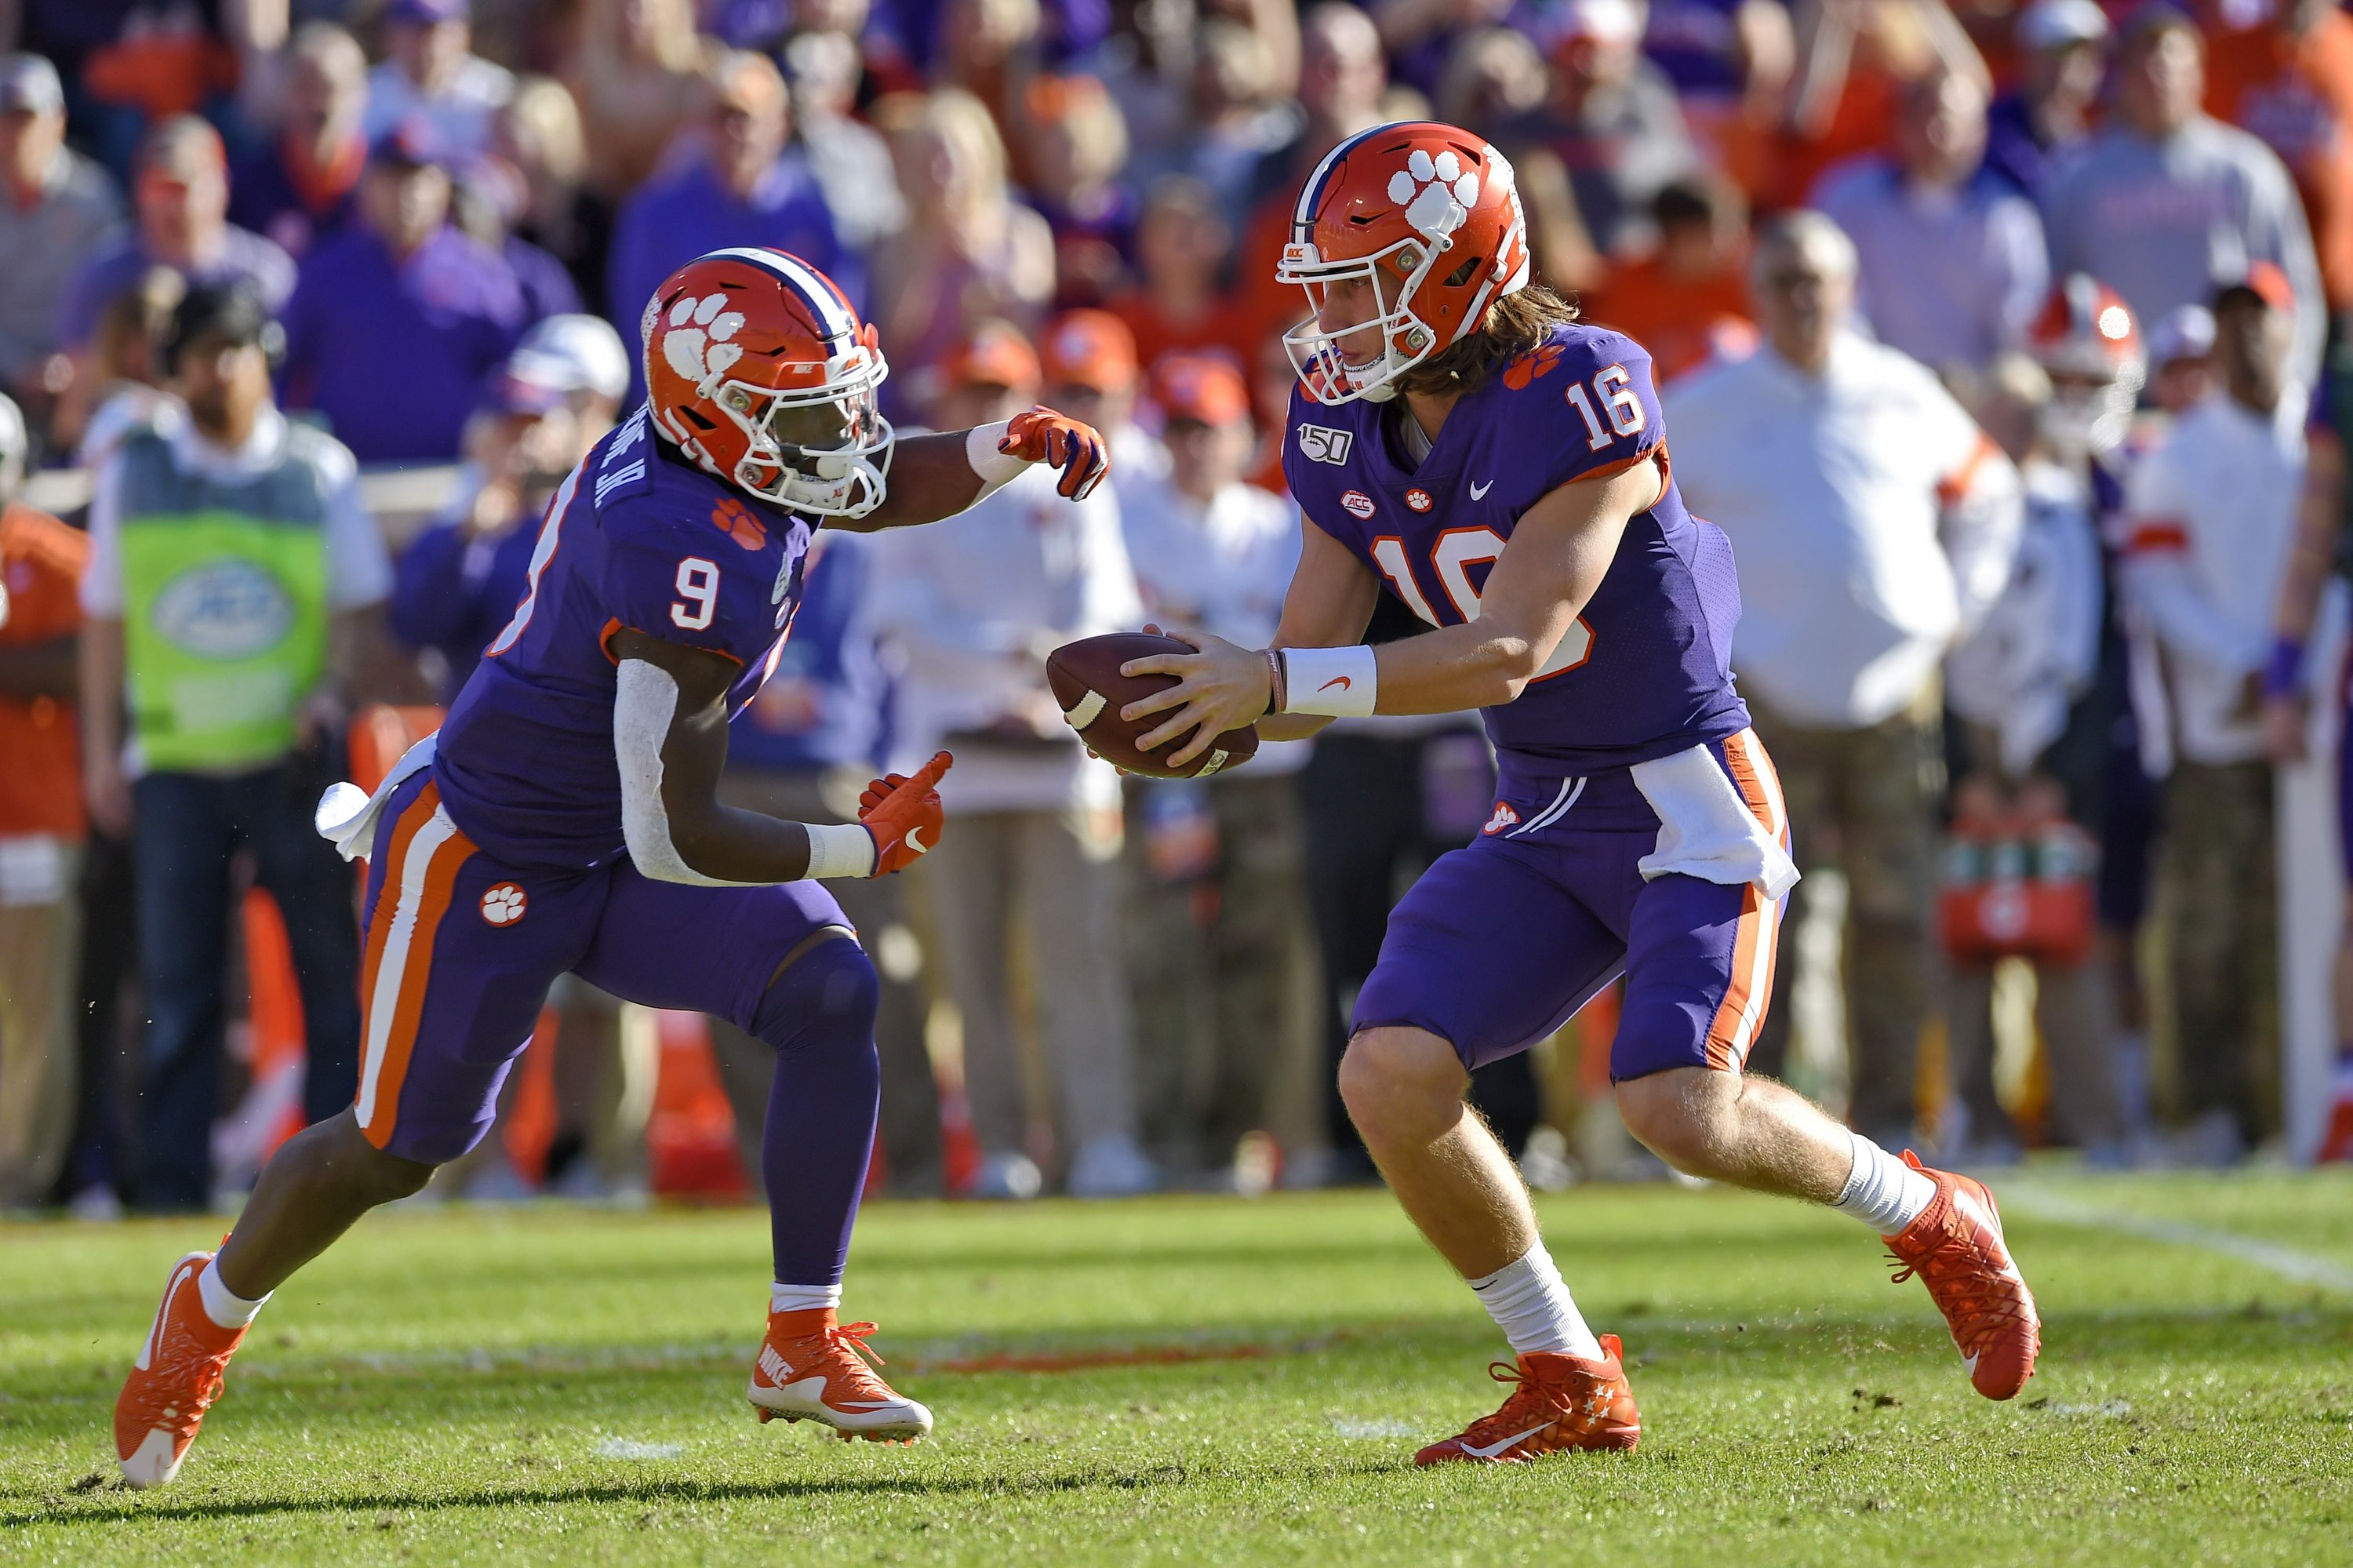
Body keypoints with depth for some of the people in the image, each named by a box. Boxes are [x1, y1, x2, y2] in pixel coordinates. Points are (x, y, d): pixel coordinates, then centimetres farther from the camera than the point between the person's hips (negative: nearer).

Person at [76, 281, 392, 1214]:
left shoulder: (318, 469, 5)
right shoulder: (132, 472, 8)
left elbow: (361, 604, 7)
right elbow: (105, 619, 11)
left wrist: (334, 693, -11)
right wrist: (101, 751, 6)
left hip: (291, 753, -1)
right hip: (174, 757, 1)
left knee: (332, 973, -2)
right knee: (177, 986, 0)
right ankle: (174, 1186, 3)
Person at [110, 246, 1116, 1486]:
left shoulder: (731, 453, -9)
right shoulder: (687, 557, -34)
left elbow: (886, 485, 13)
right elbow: (675, 842, -31)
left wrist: (1018, 444, -8)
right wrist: (866, 849, -18)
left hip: (614, 856, 8)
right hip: (482, 857, -8)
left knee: (831, 997, -10)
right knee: (397, 1148, 5)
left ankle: (803, 1347, -4)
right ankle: (213, 1307, 35)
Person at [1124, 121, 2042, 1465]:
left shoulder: (1576, 398, -22)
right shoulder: (1349, 430, 1)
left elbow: (1504, 654, -28)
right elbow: (1311, 668, 5)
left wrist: (1276, 683, -32)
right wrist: (1205, 708, -17)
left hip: (1685, 792, -7)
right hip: (1542, 816, 7)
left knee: (1680, 1108, -23)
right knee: (1391, 1074, -11)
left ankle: (1928, 1218, 8)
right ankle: (1570, 1386, 5)